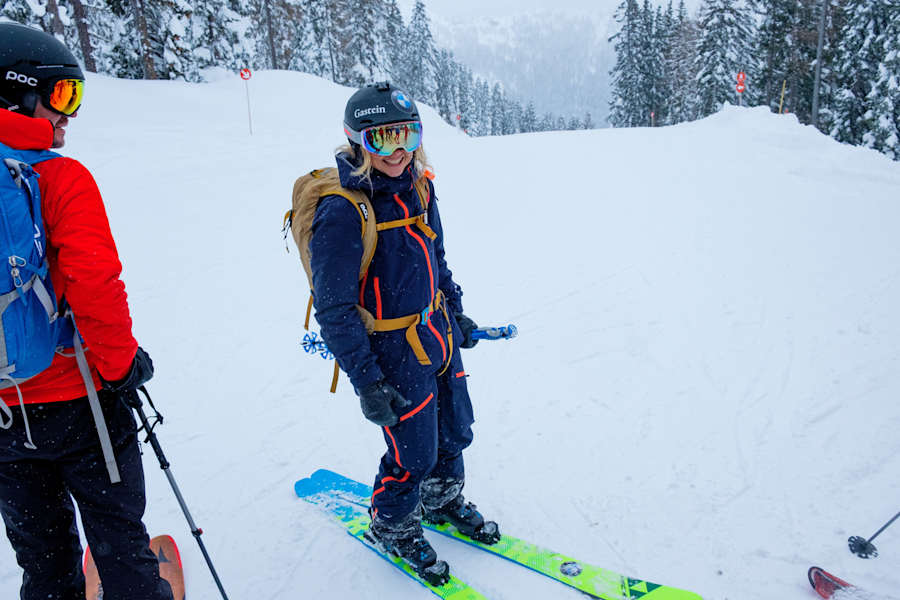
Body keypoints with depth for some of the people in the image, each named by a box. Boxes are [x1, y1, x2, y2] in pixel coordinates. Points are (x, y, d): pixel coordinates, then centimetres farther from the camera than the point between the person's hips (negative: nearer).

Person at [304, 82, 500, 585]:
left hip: (438, 335, 7)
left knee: (456, 430, 21)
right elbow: (333, 310, -21)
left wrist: (458, 313, 20)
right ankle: (392, 527, 35)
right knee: (413, 453, 5)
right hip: (393, 353, -7)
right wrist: (367, 383, -21)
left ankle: (443, 500, 49)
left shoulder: (418, 187, 0)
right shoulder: (341, 211, -23)